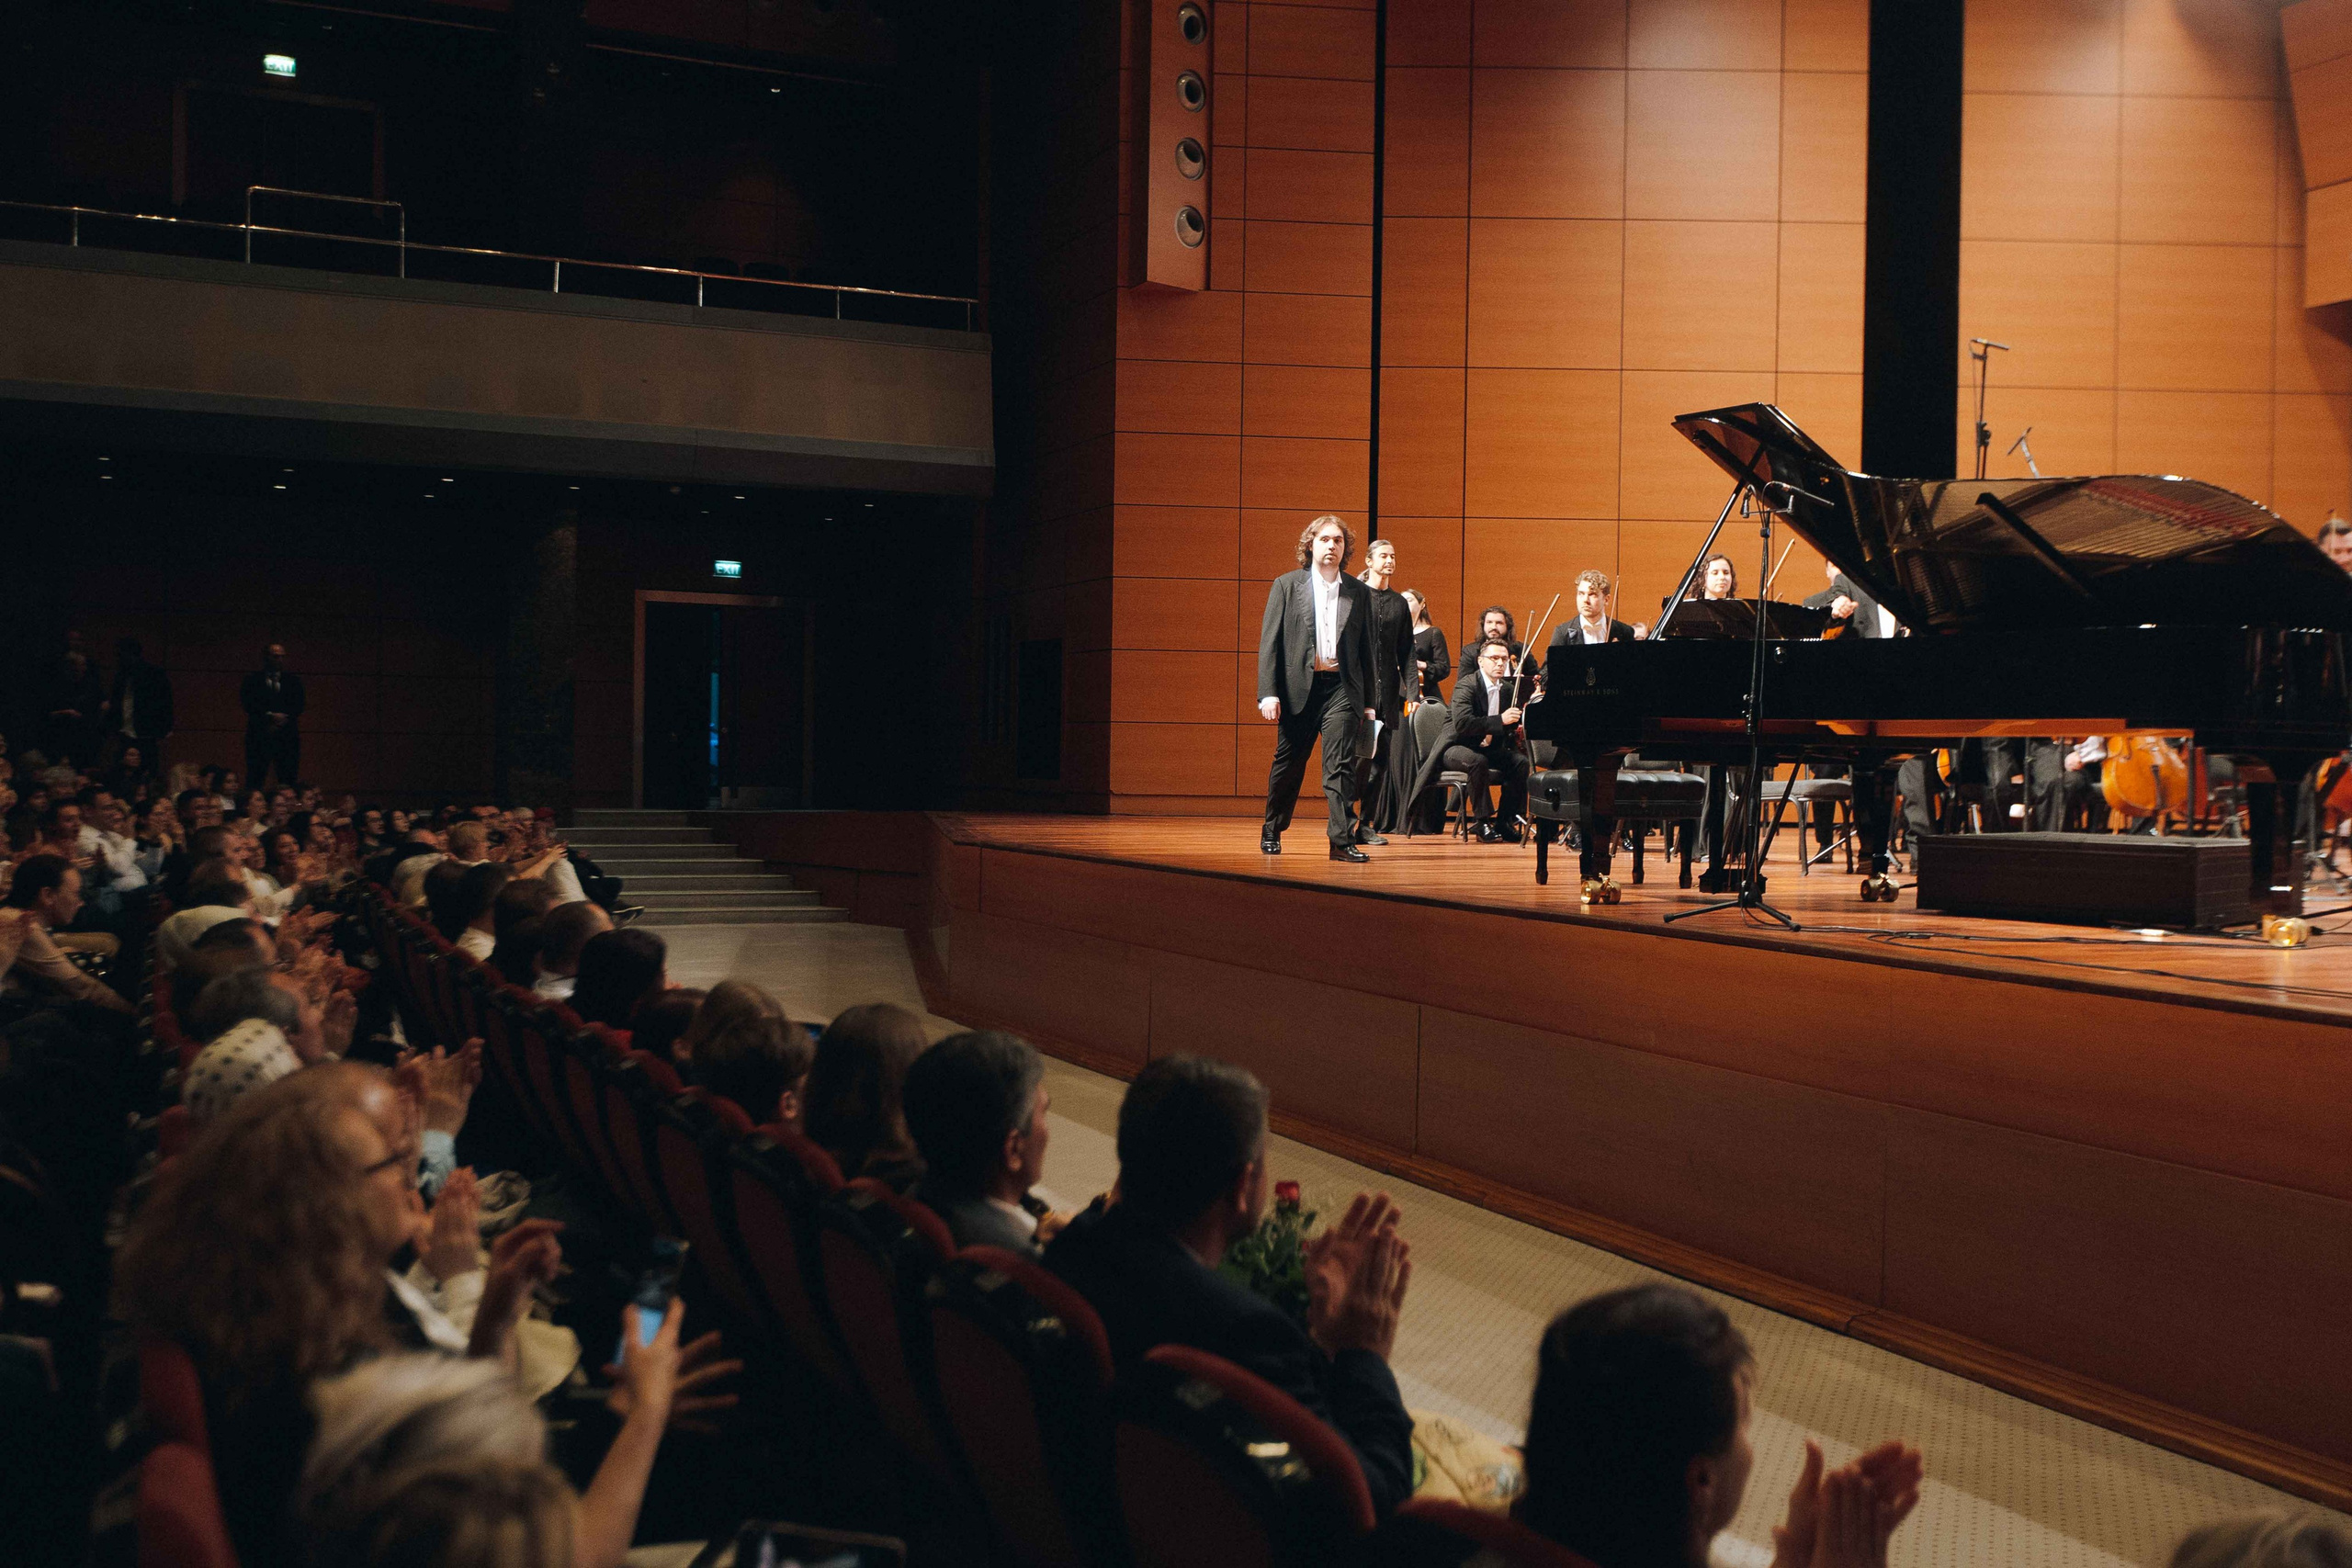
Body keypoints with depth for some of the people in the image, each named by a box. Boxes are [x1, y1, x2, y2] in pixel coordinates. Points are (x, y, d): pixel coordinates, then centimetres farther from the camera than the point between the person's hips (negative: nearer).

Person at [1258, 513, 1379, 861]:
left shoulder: (1359, 593, 10)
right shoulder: (1287, 585, 5)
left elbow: (1367, 649, 11)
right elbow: (1269, 642, 1)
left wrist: (1370, 700, 7)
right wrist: (1268, 693, -8)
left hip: (1342, 688, 1)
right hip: (1298, 687, 0)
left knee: (1341, 767, -9)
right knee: (1288, 765, 10)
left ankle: (1342, 839, -10)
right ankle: (1271, 831, 28)